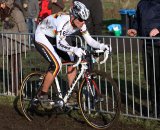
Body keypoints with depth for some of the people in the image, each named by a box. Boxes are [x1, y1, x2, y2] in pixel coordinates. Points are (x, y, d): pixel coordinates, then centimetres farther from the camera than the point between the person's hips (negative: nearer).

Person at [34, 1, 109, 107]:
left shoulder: (80, 24, -15)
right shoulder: (63, 21, -36)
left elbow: (89, 40, -13)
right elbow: (59, 44, -43)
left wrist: (101, 46, -32)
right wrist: (74, 50, -58)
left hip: (55, 39, 8)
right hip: (42, 38, -8)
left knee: (73, 61, -7)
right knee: (57, 65, -23)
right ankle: (42, 95, -10)